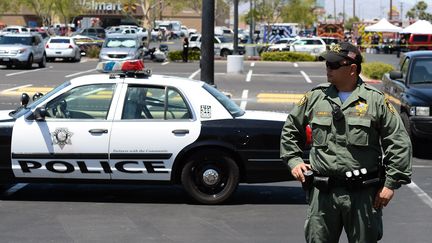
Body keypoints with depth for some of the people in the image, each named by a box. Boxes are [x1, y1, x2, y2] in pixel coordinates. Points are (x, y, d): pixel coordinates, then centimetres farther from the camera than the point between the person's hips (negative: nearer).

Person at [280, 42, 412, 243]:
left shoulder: (376, 100, -1)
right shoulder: (315, 97, 7)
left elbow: (399, 143, 0)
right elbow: (290, 130, 22)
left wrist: (391, 183, -4)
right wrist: (293, 160, 10)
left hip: (363, 194, -2)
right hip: (323, 192, 2)